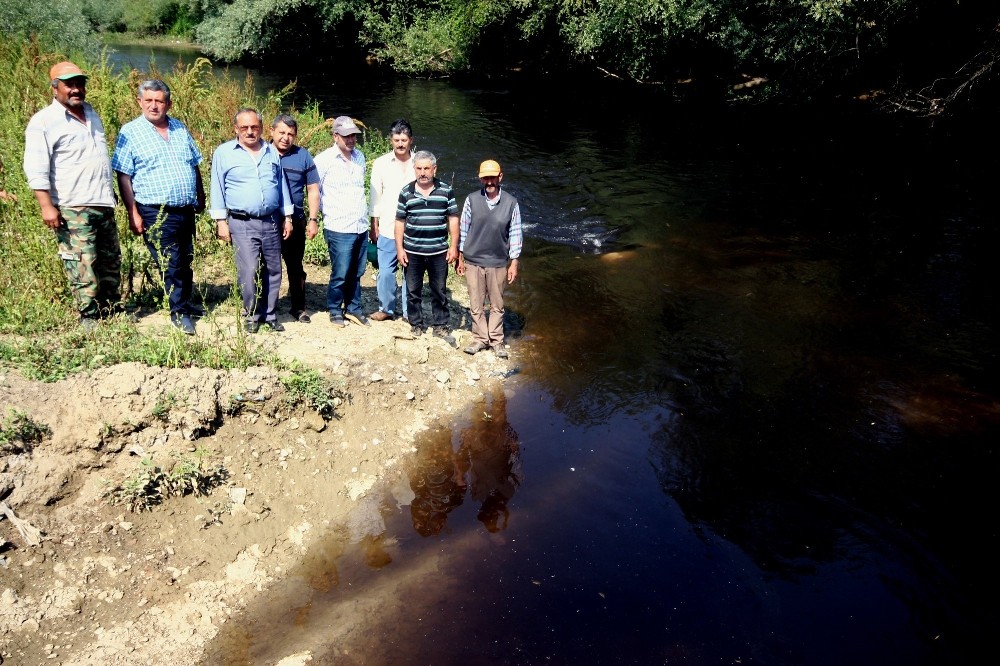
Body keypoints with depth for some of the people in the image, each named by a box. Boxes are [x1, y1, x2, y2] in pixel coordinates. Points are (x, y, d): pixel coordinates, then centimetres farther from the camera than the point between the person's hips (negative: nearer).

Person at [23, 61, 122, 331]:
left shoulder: (91, 113, 15)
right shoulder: (43, 122, -7)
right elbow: (36, 169, -12)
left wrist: (111, 192, 24)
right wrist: (47, 206, -19)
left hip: (104, 204, 7)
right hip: (72, 209, -7)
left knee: (111, 260, 13)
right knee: (82, 264, -6)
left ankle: (112, 309, 26)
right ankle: (89, 317, 4)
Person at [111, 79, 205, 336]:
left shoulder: (180, 129, 11)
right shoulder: (130, 132, -5)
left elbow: (195, 166, 20)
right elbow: (123, 176, -7)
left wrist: (201, 197, 18)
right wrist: (133, 213, -13)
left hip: (186, 210, 5)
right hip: (156, 213, -5)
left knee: (186, 261, 16)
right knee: (170, 265, -2)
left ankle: (185, 303, 32)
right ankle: (178, 312, 10)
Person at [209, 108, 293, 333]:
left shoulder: (272, 152, 13)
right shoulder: (224, 153, 2)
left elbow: (282, 186, 17)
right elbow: (217, 189, 2)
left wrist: (287, 217, 13)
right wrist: (221, 221, -3)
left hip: (272, 221, 4)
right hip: (242, 223, -4)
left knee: (273, 271, 8)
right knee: (248, 272, -8)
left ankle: (269, 314, 20)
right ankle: (252, 315, 8)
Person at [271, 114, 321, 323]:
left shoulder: (303, 156, 4)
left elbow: (313, 190, 7)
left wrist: (313, 220, 1)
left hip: (295, 221, 0)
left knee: (295, 266, 9)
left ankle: (299, 308, 20)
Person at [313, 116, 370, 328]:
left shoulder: (359, 157, 12)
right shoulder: (324, 160, -8)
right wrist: (327, 212, 5)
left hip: (361, 227, 5)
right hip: (339, 229, -5)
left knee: (356, 273, 11)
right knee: (340, 275, -1)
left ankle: (353, 309, 25)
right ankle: (335, 311, 17)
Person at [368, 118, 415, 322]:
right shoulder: (381, 163, 3)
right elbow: (375, 196, 7)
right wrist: (374, 226, 5)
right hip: (388, 228, 0)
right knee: (386, 271, 3)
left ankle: (409, 312, 17)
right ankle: (386, 308, 21)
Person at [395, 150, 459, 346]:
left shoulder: (446, 191, 0)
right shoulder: (406, 192, 1)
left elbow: (453, 219, 3)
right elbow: (400, 221, 4)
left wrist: (454, 246, -2)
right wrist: (399, 248, -1)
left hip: (439, 252, 0)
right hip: (412, 252, 1)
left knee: (439, 291, 9)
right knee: (413, 291, 9)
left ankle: (440, 326, 21)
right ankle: (416, 326, 23)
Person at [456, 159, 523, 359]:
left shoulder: (511, 203, -6)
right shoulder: (471, 200, -4)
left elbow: (515, 234, -1)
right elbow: (463, 229, 2)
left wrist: (514, 263, -1)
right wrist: (460, 258, 3)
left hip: (498, 263, 0)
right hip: (473, 261, 1)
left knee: (497, 305, 10)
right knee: (476, 305, 9)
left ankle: (496, 340, 23)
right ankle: (480, 338, 22)